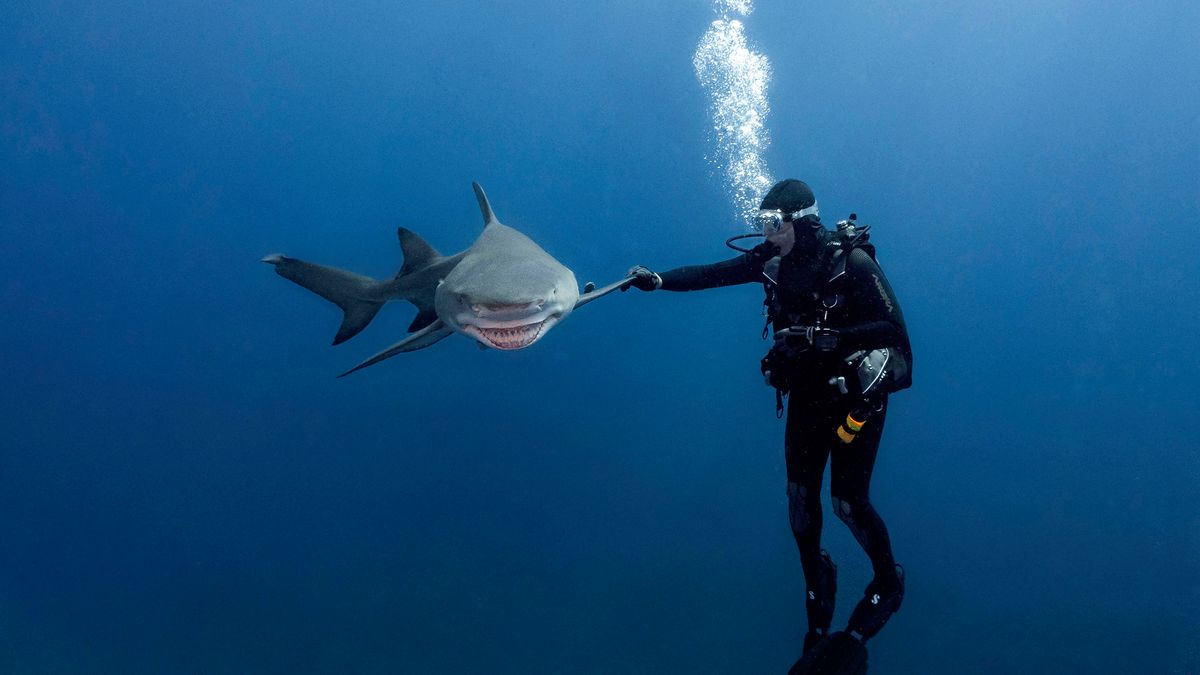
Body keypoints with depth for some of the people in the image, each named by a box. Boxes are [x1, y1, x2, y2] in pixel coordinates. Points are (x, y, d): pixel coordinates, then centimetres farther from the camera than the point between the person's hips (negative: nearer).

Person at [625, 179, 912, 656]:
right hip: (805, 391, 5)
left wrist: (831, 335, -33)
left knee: (849, 501, -3)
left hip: (855, 392, -5)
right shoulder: (773, 260, -6)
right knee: (801, 495, 7)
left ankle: (888, 585, 25)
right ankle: (816, 585, 31)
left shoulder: (852, 262, -20)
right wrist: (657, 280, -20)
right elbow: (712, 274, -8)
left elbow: (892, 326, -23)